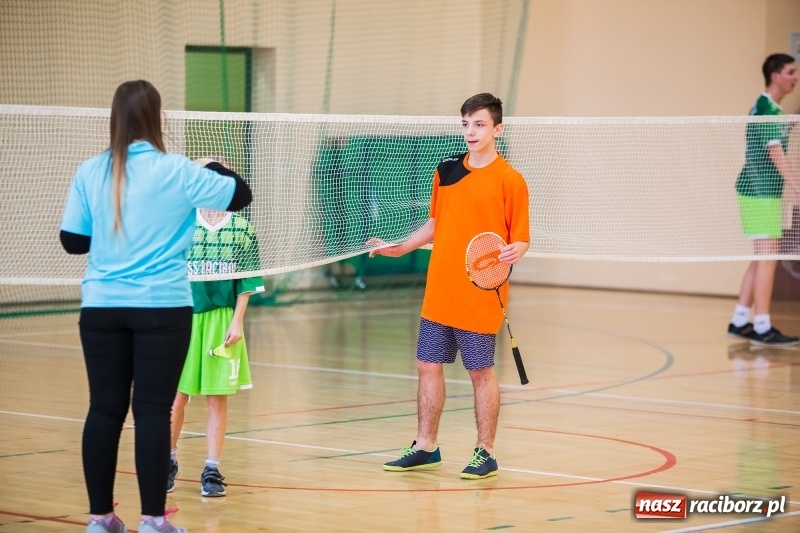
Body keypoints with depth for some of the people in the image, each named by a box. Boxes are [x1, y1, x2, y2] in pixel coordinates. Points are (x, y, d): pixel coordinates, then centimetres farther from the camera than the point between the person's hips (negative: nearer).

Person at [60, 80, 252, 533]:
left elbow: (73, 240, 6)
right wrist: (216, 170, 20)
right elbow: (241, 195, 0)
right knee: (153, 410, -1)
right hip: (161, 307, -3)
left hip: (101, 307, 3)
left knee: (105, 408, 7)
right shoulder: (177, 171, -7)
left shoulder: (90, 172, 1)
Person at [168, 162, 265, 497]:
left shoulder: (241, 230, 2)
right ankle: (169, 461, 22)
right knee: (176, 395, 3)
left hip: (222, 321, 0)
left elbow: (246, 283, 4)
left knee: (218, 398, 3)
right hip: (184, 318, 0)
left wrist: (237, 321, -3)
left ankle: (212, 469, 9)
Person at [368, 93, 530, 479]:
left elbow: (520, 238, -7)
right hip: (438, 293, 6)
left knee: (480, 372, 1)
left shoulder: (509, 181, -8)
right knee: (428, 366, 10)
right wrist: (399, 248, 14)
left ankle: (485, 453, 11)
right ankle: (425, 447, 22)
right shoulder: (446, 171, 9)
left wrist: (515, 251, -28)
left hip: (480, 298, -6)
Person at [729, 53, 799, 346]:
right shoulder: (765, 109, -15)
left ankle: (740, 321, 17)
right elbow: (776, 154, -24)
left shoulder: (771, 109, 15)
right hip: (760, 193, -10)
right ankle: (762, 328, -9)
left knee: (762, 259, 12)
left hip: (764, 192, 10)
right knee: (767, 257, -10)